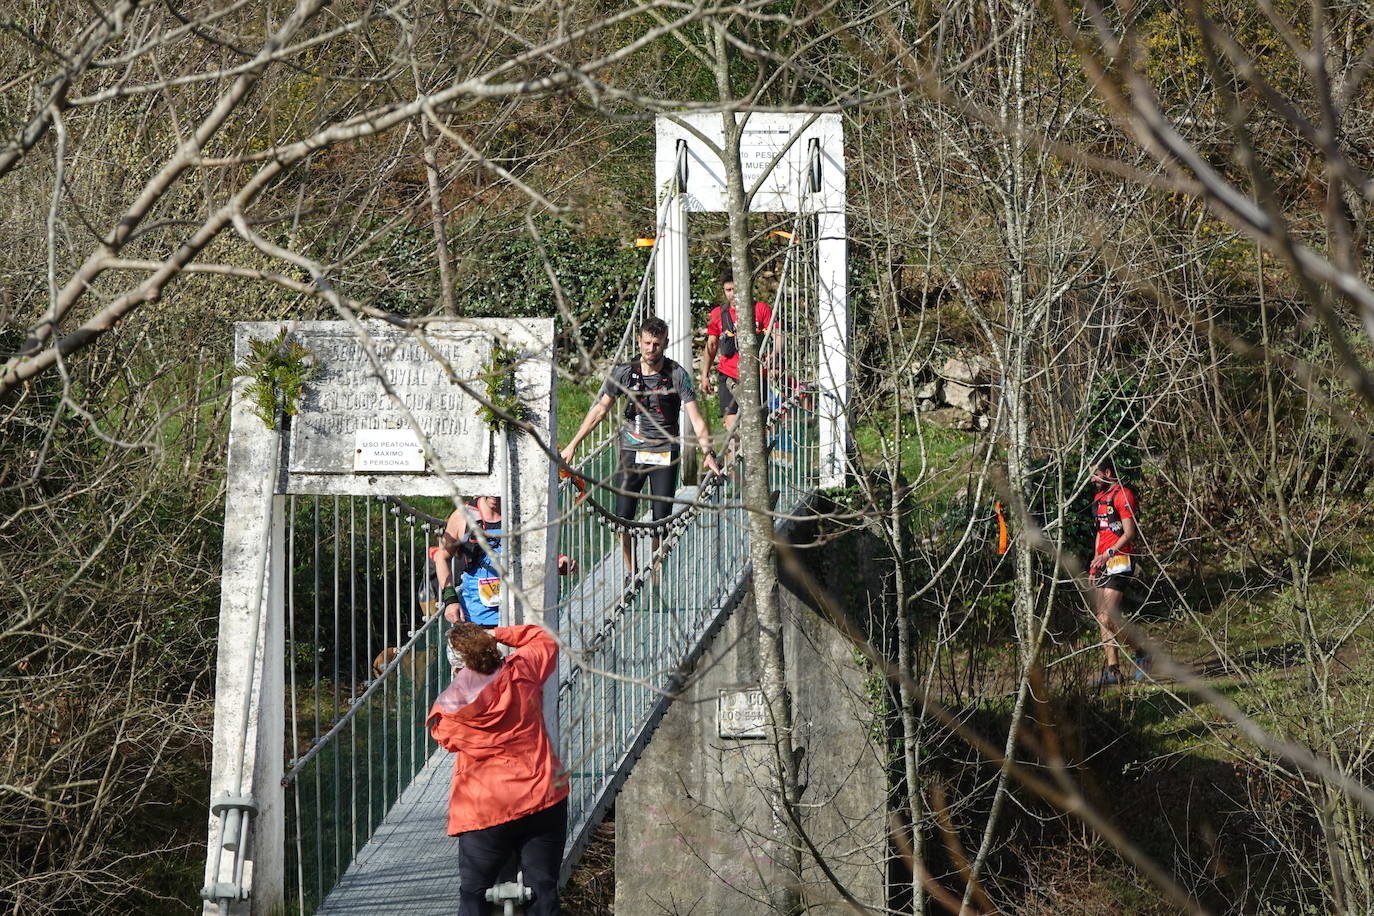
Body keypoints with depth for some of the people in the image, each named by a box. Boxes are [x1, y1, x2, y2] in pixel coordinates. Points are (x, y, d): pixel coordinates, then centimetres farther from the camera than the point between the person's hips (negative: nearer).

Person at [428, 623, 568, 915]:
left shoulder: (452, 708, -12)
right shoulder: (521, 672, -8)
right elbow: (545, 640, 13)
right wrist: (496, 634, 11)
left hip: (485, 811, -2)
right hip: (543, 799, 2)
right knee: (542, 890, 6)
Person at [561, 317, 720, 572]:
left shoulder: (677, 375, -7)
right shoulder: (624, 372, -2)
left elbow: (696, 417, -12)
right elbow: (600, 409, 6)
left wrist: (708, 453, -25)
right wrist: (573, 445, 7)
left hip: (665, 453, -1)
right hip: (632, 452, 2)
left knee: (661, 521, -2)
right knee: (623, 517, -5)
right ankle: (631, 573, 10)